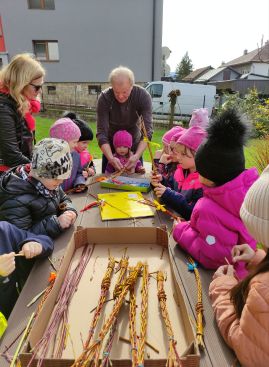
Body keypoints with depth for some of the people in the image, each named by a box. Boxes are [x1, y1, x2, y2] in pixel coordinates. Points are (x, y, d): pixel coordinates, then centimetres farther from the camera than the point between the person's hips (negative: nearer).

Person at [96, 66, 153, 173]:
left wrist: (137, 155, -43)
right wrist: (110, 158, -42)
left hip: (134, 144, 1)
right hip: (111, 145, 0)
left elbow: (147, 130, -28)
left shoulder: (143, 96, -24)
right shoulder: (104, 98, -24)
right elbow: (101, 133, -26)